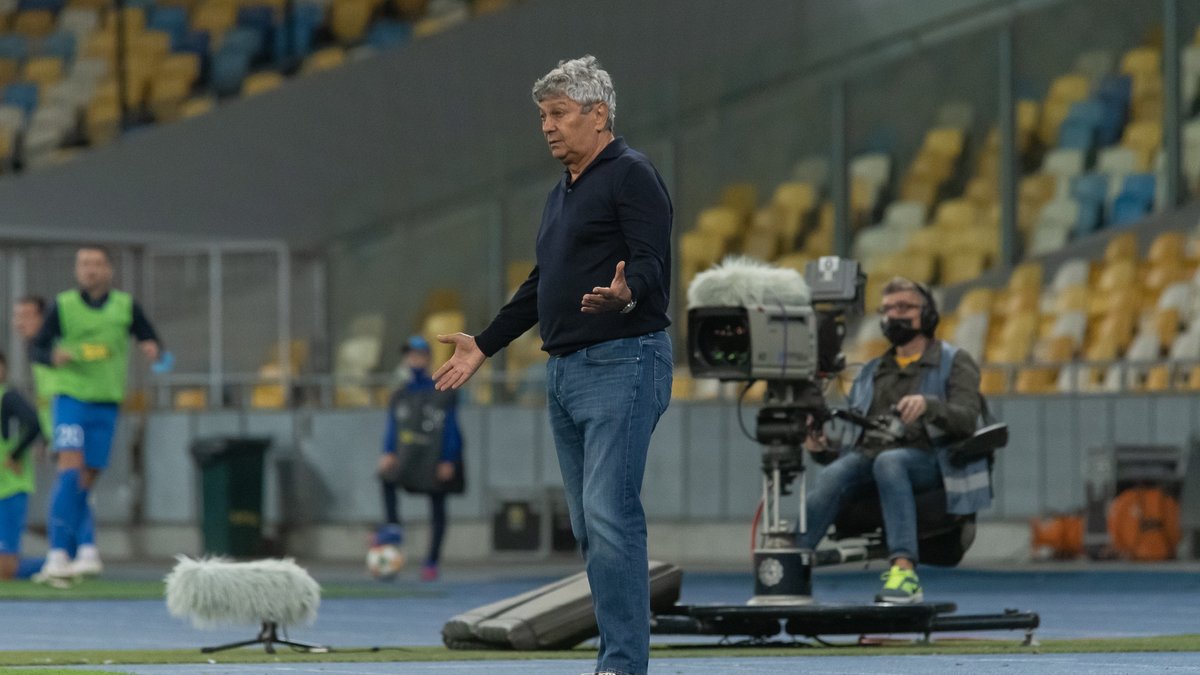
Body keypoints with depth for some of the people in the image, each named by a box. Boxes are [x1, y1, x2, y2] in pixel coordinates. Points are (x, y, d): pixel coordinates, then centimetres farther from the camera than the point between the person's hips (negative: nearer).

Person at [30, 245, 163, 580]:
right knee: (70, 466, -19)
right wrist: (54, 356, -20)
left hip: (106, 404, 2)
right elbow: (36, 348, 2)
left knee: (85, 480, 5)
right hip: (70, 398, -2)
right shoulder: (63, 305, 0)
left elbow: (150, 338, 11)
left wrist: (152, 349, -13)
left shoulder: (126, 307, 5)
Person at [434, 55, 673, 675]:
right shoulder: (561, 195, 21)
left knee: (609, 517, -16)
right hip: (565, 370, 10)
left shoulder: (631, 176, -7)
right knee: (589, 527, 8)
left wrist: (627, 294, -38)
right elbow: (540, 285, 29)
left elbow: (653, 264, -18)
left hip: (623, 364, -10)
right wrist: (485, 344, 29)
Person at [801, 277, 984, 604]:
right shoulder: (871, 372, 30)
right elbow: (856, 433, 23)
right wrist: (823, 445, 0)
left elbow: (966, 419, -4)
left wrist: (928, 405, -25)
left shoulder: (954, 362, 14)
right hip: (867, 452, 4)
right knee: (833, 476, -31)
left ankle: (904, 571, -52)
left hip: (925, 457, -4)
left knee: (888, 462, -39)